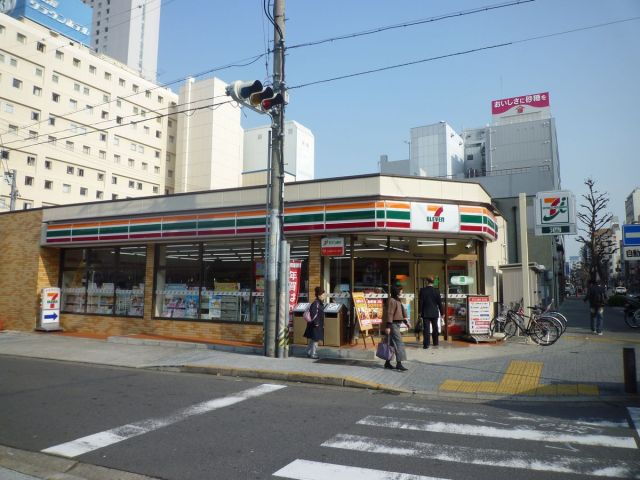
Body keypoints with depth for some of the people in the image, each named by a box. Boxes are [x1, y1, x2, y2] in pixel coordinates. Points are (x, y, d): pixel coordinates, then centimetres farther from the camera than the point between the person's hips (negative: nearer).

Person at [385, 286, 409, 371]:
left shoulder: (397, 300, 17)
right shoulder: (391, 300, -13)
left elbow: (401, 312, 25)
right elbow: (389, 313, -19)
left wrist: (406, 321, 23)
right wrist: (388, 326, -23)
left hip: (397, 324, 10)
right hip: (393, 324, -10)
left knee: (392, 344, 12)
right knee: (399, 343, -13)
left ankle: (387, 363, 18)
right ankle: (399, 364, -14)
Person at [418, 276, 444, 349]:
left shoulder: (422, 290, -7)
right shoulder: (436, 291, -3)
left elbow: (420, 302, -7)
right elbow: (439, 302, 1)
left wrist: (420, 311, 0)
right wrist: (441, 312, 10)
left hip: (425, 313, -2)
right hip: (435, 313, 2)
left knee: (426, 329, -3)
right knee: (435, 328, 15)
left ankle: (426, 344, -8)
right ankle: (435, 343, 23)